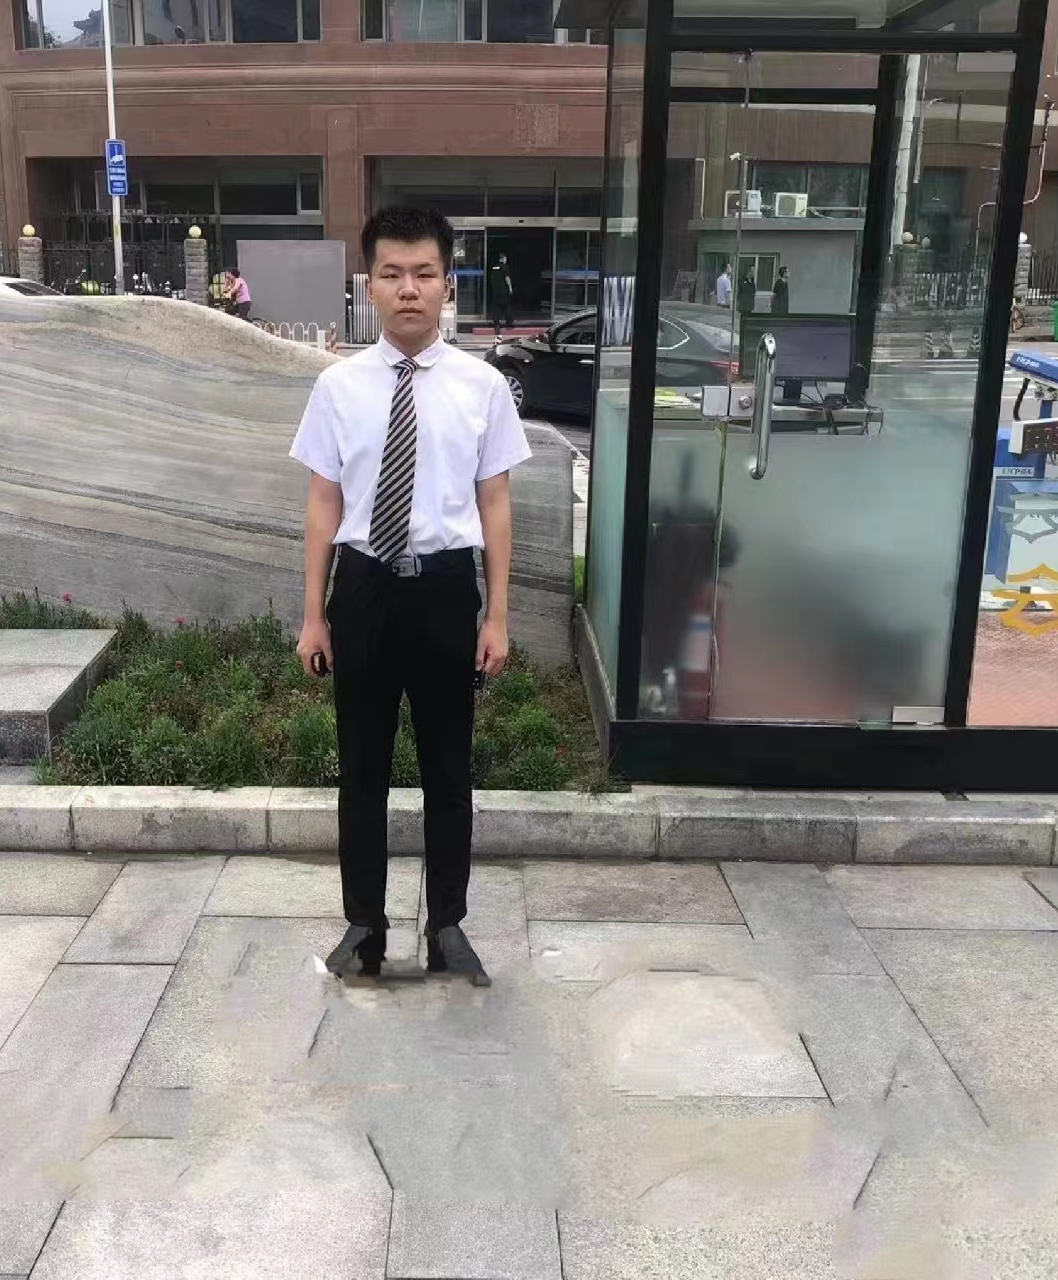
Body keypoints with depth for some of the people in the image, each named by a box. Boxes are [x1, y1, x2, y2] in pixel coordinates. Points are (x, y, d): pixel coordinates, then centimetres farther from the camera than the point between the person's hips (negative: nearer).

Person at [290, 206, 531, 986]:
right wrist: (313, 615, 2)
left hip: (446, 588, 0)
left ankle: (447, 926, 31)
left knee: (448, 768, 12)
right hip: (364, 588, 1)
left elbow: (496, 505, -1)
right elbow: (324, 503, 1)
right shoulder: (340, 385, -2)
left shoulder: (483, 386, -4)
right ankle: (364, 923, 32)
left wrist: (497, 617, -2)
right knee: (362, 768, 13)